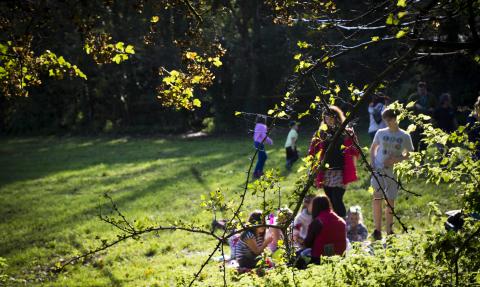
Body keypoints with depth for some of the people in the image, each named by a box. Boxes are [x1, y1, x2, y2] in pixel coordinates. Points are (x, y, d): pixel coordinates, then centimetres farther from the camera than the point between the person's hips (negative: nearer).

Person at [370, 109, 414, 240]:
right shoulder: (381, 133, 5)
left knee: (390, 200, 7)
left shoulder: (404, 136, 1)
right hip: (379, 169, 0)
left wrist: (397, 159, -12)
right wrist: (372, 163, 2)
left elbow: (409, 154, 6)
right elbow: (373, 148, 17)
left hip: (394, 171, 0)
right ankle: (377, 229, -11)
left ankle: (389, 230, 19)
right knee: (377, 197, -14)